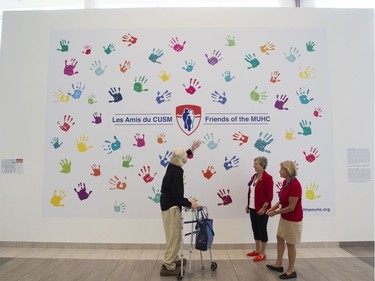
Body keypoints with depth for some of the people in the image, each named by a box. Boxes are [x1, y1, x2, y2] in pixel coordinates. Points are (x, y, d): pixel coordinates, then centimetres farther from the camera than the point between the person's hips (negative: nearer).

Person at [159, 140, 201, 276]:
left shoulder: (172, 166, 4)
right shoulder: (177, 172, -23)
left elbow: (181, 155, 28)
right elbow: (177, 195, -24)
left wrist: (192, 149, 32)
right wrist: (189, 204, -13)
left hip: (167, 204, 10)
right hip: (171, 206, -10)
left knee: (173, 234, 20)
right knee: (174, 236, -3)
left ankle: (174, 259, 33)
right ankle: (167, 266, 2)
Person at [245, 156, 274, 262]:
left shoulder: (267, 177, -15)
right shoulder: (254, 176, 8)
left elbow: (270, 195, -16)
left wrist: (264, 207, -18)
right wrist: (248, 205, 15)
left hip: (261, 209, -8)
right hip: (253, 208, 8)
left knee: (262, 229, 4)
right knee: (255, 229, 16)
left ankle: (262, 254, 17)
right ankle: (257, 250, 31)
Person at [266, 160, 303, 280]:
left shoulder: (295, 185, -28)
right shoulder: (285, 182, 0)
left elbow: (291, 207, -25)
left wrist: (275, 212, -16)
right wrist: (273, 207, -2)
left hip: (293, 219, -9)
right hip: (285, 217, 9)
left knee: (290, 244, 6)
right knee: (280, 239, 19)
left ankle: (291, 271, 24)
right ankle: (279, 264, 35)